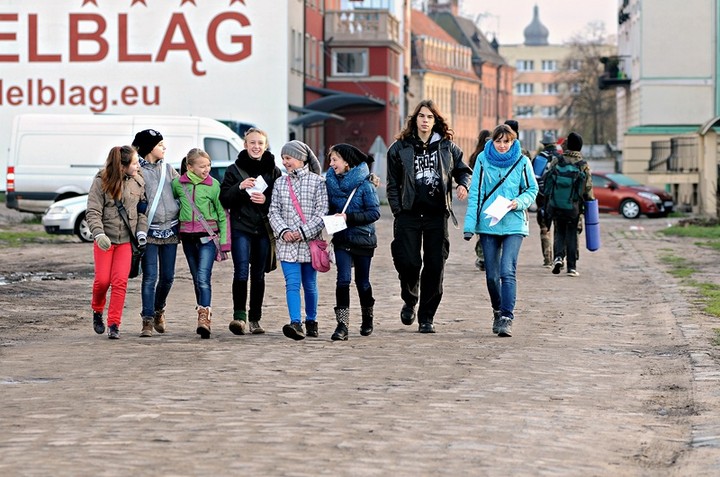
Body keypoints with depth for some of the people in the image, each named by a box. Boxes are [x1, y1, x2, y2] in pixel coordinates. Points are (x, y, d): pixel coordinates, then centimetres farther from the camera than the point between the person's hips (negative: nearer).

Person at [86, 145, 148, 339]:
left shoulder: (138, 183, 1)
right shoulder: (101, 181, -9)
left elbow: (142, 210, 8)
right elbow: (93, 212, -11)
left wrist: (142, 232, -5)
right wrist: (99, 234, -24)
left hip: (126, 240, 2)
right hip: (104, 239, -2)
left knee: (120, 281, -6)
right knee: (102, 280, -2)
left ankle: (114, 324, -1)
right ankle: (97, 311, 27)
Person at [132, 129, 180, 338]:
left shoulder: (168, 169, 13)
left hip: (170, 229, 5)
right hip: (149, 231, -5)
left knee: (168, 276, 9)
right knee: (150, 277, -9)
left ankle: (159, 310, 31)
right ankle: (148, 320, -6)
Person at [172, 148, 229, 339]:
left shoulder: (214, 185, -4)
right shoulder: (178, 184, 3)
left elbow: (223, 215, 1)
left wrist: (224, 243, -2)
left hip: (208, 236, -4)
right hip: (187, 237, 4)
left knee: (203, 278, -16)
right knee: (197, 278, 10)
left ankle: (204, 318, -23)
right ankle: (203, 316, 18)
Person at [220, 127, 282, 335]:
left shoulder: (274, 171, 8)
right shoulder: (235, 170, 5)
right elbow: (224, 200, 1)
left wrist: (266, 200, -11)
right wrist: (239, 187, -16)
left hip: (264, 230, 2)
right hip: (241, 228, -2)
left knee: (258, 275, 8)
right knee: (241, 272, -15)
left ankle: (255, 319, 14)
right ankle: (239, 316, -21)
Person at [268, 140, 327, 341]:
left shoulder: (317, 181, -1)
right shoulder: (280, 183, 10)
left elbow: (322, 213, -6)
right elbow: (273, 211, 8)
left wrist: (303, 232, -14)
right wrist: (283, 231, -10)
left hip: (310, 242, -2)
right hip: (287, 244, 2)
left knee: (310, 285, 8)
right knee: (292, 284, -11)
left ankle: (311, 321, 25)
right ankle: (295, 323, -20)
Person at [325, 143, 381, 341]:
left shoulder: (364, 185, -11)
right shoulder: (331, 182, 2)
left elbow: (374, 213, -13)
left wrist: (349, 218, -22)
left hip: (363, 238, -2)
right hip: (341, 238, 2)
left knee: (362, 281, 10)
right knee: (343, 279, -11)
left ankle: (367, 318, 32)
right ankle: (342, 324, -15)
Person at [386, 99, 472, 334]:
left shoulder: (447, 146, 8)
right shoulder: (400, 148, 4)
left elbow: (464, 170, 17)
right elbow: (393, 184, 5)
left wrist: (463, 184, -6)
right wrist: (398, 211, -4)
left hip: (437, 215, 1)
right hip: (409, 215, -1)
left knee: (435, 265, 0)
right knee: (408, 262, -9)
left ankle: (426, 317, 10)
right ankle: (410, 301, 21)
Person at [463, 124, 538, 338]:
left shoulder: (522, 161, 1)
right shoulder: (483, 159, 2)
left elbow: (532, 190, 9)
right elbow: (475, 194, 3)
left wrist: (518, 202, -12)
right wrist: (469, 225, -2)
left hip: (514, 224, -2)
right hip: (487, 224, 2)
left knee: (507, 271, -15)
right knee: (491, 275, 7)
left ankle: (507, 318, -14)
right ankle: (498, 311, 28)